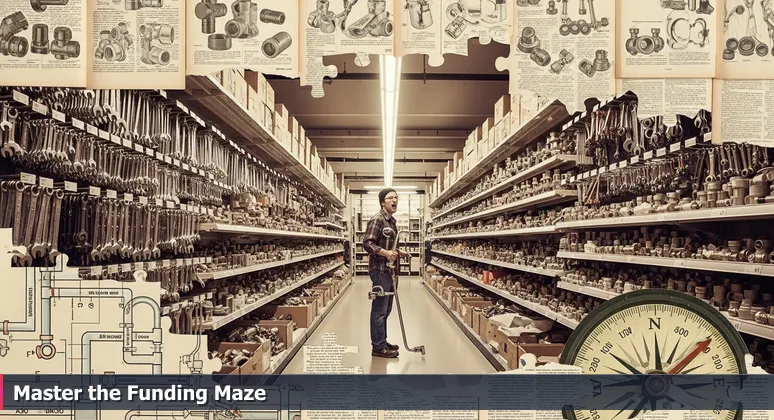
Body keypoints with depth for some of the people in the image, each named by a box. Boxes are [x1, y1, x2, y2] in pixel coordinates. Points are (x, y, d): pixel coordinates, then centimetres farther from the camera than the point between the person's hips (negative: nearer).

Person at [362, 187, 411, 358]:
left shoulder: (392, 221, 16)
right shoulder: (377, 220, -13)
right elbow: (367, 243, -21)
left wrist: (399, 252, 12)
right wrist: (385, 253, -31)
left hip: (388, 270, 10)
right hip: (379, 270, -10)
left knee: (386, 309, 17)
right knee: (379, 310, -3)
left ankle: (382, 342, 29)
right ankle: (378, 347, 4)